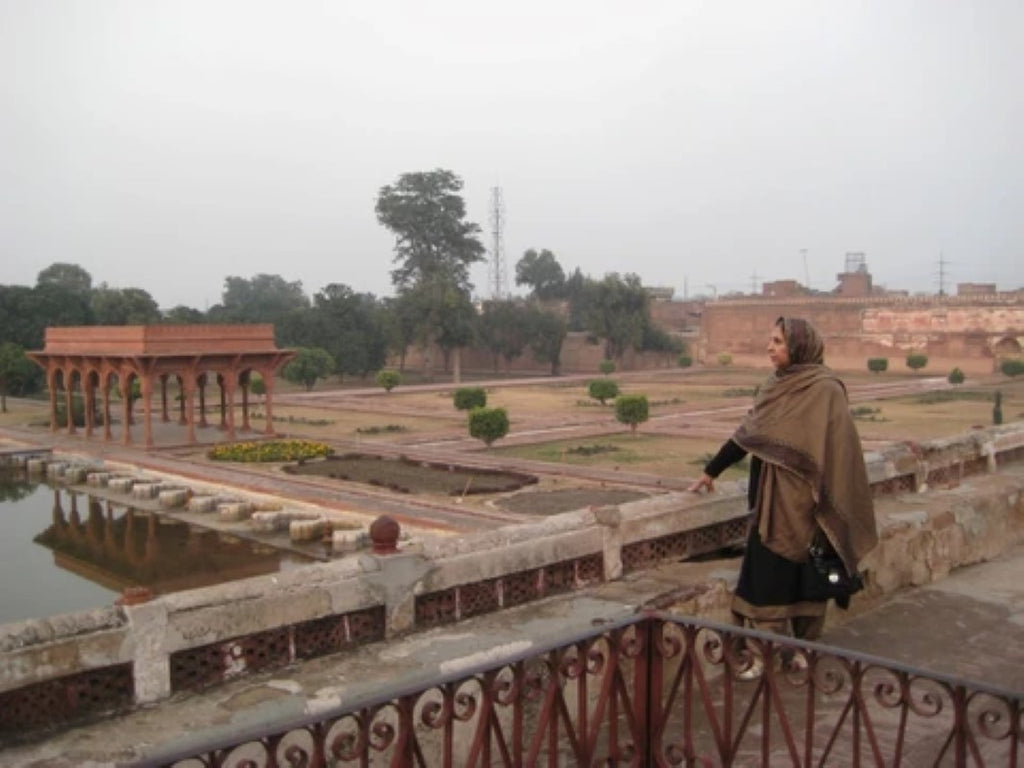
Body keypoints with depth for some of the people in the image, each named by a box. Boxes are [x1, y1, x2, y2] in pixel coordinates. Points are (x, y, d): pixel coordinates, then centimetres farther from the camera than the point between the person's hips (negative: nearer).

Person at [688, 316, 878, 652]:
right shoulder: (775, 384, 9)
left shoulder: (825, 389, -13)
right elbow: (747, 433, 15)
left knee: (803, 578, 2)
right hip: (771, 496, 7)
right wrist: (711, 471, 20)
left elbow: (835, 448, -16)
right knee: (766, 576, 8)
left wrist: (828, 506, -19)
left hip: (803, 501, -7)